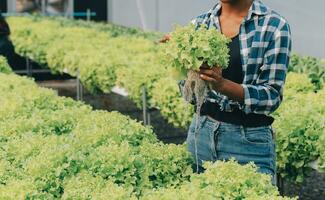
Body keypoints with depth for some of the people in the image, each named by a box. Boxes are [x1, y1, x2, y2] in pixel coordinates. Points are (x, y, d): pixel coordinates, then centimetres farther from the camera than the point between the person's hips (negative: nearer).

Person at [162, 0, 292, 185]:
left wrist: (222, 84, -26)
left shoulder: (273, 25, -9)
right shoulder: (200, 23, 4)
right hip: (201, 134, 4)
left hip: (249, 140, -4)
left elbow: (272, 97, -12)